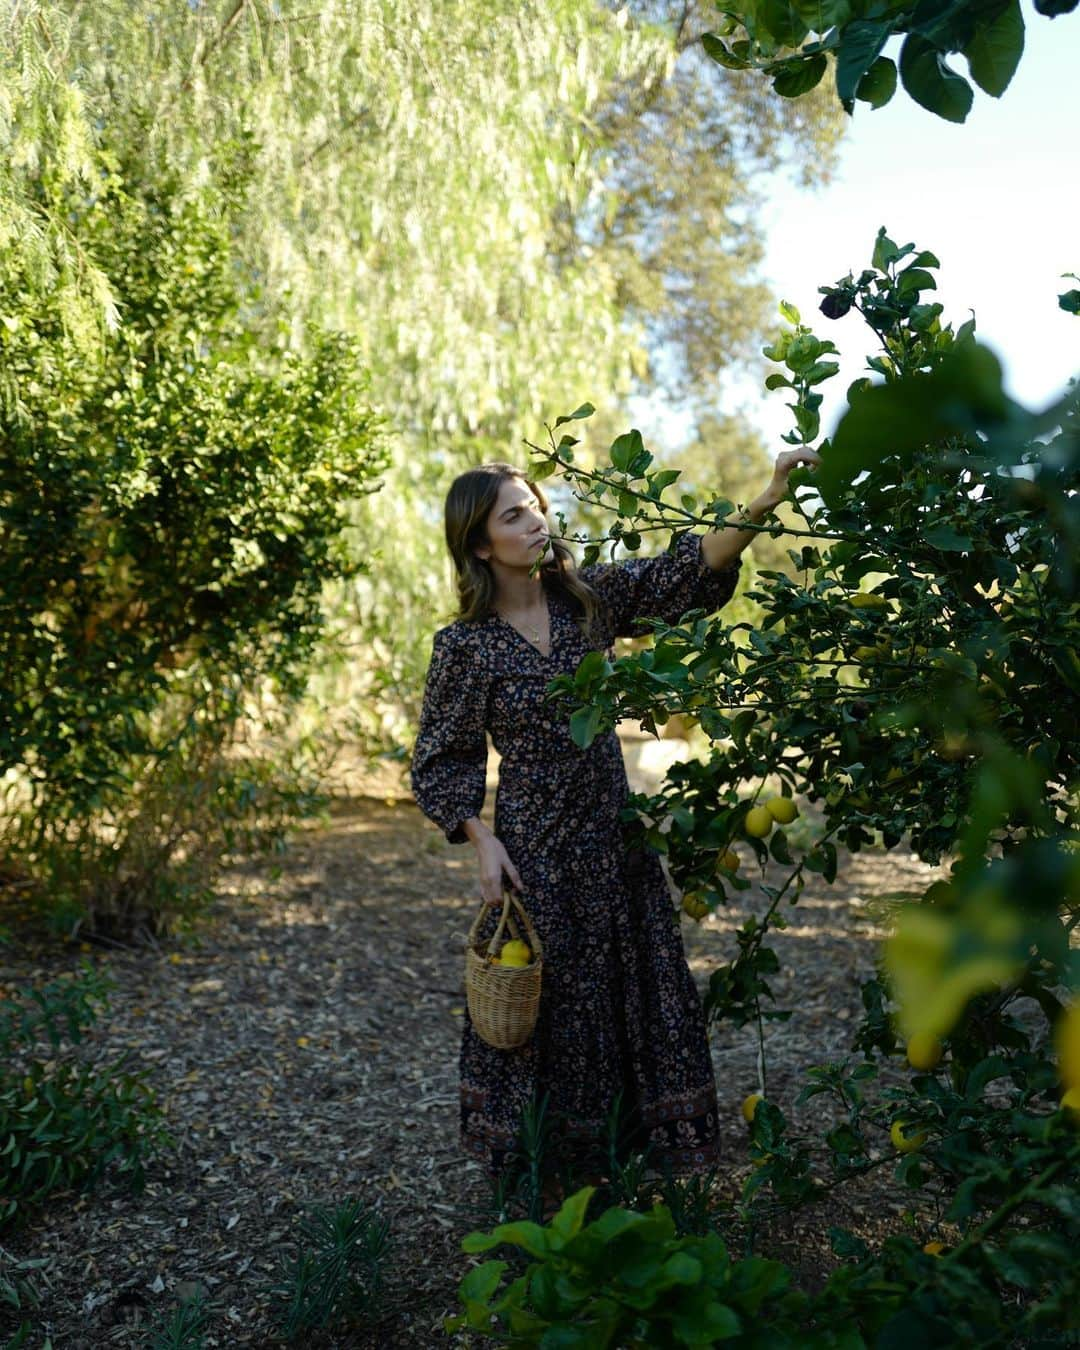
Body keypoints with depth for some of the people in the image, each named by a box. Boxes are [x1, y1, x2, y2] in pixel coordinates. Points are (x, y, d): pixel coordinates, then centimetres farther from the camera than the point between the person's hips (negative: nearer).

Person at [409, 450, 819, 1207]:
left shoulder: (589, 596, 0)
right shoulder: (466, 646, -8)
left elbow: (686, 572, -12)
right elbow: (442, 763, -1)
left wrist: (764, 503, -25)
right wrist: (482, 842, -12)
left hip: (613, 838, 4)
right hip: (534, 853, -3)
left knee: (641, 1000, 10)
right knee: (552, 1015, 7)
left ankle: (650, 1162, 30)